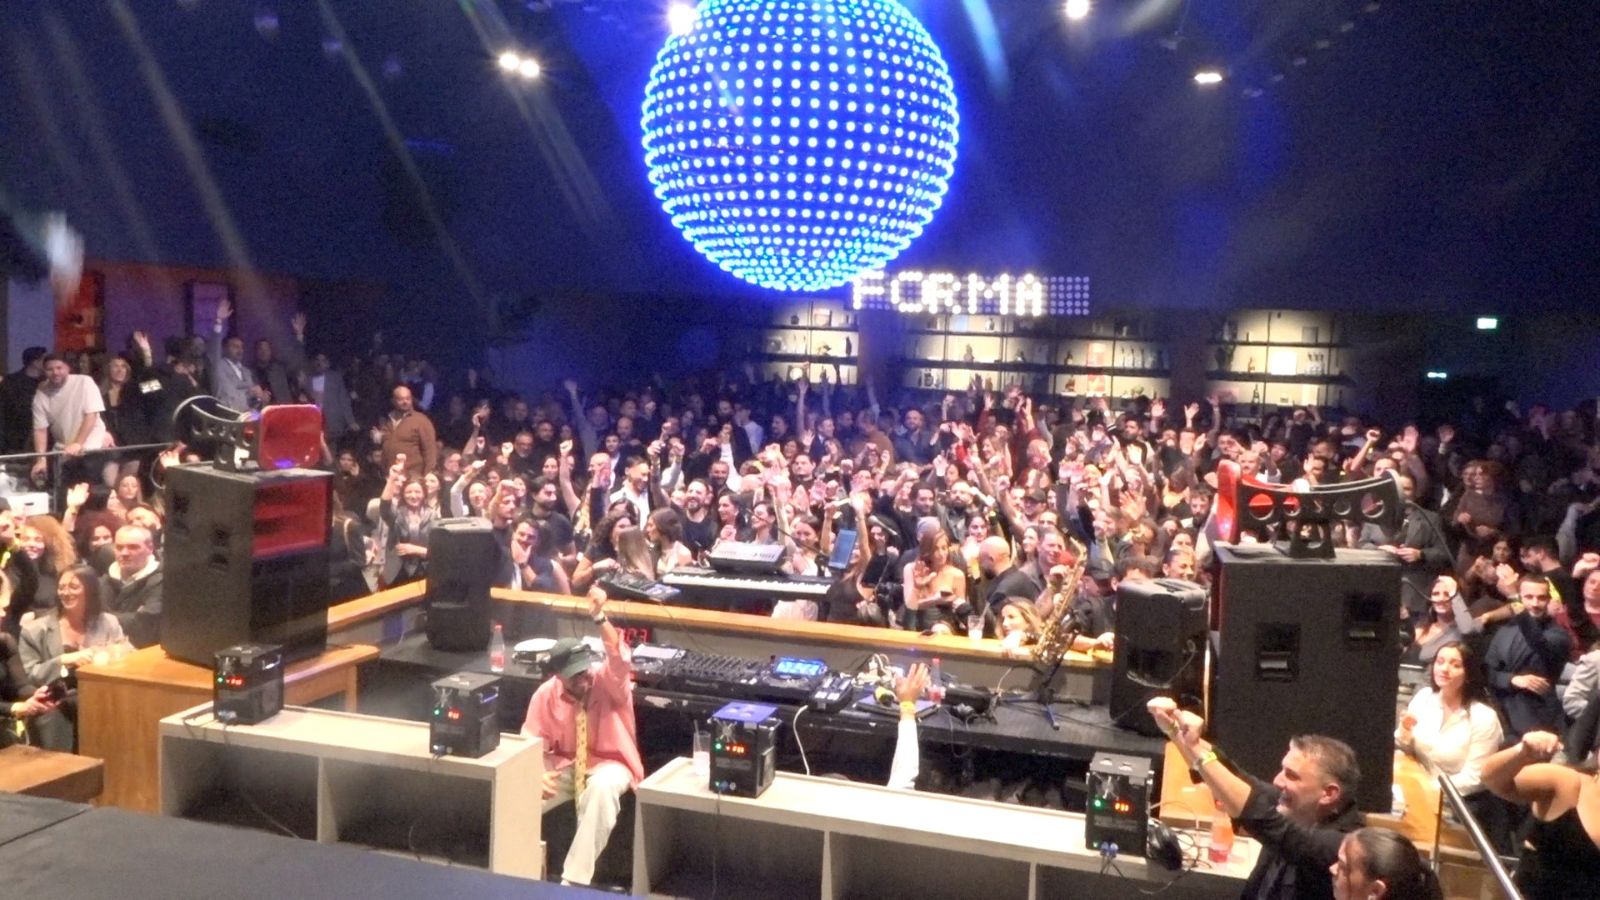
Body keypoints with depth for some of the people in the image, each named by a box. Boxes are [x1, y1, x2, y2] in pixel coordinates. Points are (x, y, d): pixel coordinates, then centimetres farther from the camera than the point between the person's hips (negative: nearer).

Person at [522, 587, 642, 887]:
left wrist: (600, 617, -56)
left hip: (608, 764, -3)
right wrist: (537, 773, -23)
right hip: (564, 765, 3)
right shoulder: (546, 694, -9)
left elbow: (619, 660, -40)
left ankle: (575, 879, -31)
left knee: (603, 787, -39)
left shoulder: (609, 680, -16)